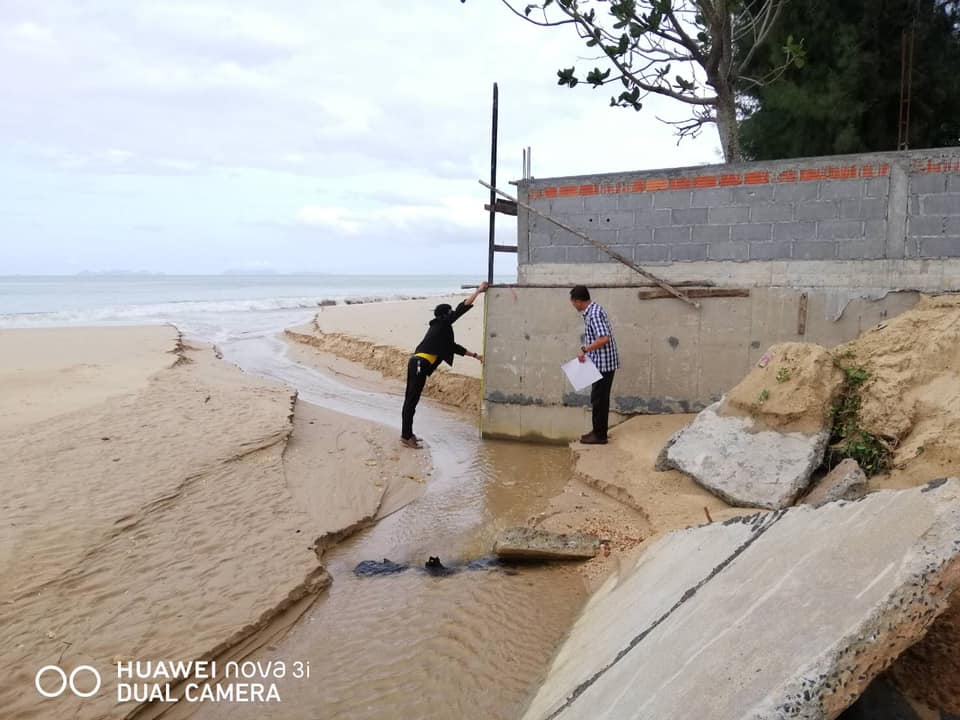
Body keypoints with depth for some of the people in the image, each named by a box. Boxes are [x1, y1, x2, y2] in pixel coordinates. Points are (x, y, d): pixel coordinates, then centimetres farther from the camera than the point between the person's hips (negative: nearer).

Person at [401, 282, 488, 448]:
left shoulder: (442, 330, 24)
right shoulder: (442, 324, -2)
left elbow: (454, 347, 33)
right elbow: (461, 309, -5)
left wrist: (475, 356, 36)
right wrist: (479, 290, 1)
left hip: (417, 364, 10)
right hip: (419, 365, -10)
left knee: (411, 400, 14)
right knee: (411, 401, -7)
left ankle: (407, 434, 21)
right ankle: (406, 437, -4)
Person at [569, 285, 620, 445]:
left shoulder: (594, 314, -20)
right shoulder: (593, 310, 12)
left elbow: (604, 338, -29)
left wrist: (584, 350, -24)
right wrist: (586, 350, 17)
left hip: (603, 363, -10)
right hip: (603, 362, 10)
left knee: (598, 399, -2)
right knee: (600, 397, 16)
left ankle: (600, 435, 6)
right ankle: (599, 431, 25)